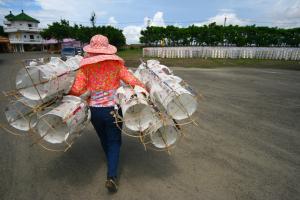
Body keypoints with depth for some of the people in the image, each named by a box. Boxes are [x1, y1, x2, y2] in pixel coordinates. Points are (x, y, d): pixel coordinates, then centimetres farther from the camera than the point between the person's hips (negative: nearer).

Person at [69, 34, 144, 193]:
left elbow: (77, 90, -12)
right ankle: (111, 176, 3)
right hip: (113, 108, -1)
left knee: (103, 139, 26)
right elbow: (132, 80, -11)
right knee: (114, 141, 13)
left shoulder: (85, 67, -8)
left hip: (94, 109, 2)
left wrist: (66, 93, 9)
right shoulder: (116, 64, -8)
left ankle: (111, 161, 50)